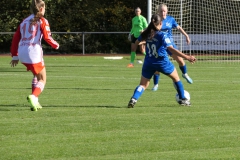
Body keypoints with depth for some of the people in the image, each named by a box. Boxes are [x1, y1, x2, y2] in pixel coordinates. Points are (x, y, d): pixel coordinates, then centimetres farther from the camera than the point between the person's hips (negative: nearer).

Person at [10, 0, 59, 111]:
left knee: (37, 75, 26)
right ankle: (33, 96, -24)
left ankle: (34, 101, 15)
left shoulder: (25, 21, 18)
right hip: (34, 53, -6)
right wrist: (56, 45, 11)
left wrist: (15, 56, 20)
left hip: (22, 53, 6)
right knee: (42, 79, 4)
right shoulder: (42, 21, 0)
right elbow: (47, 37, -9)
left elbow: (15, 38, 16)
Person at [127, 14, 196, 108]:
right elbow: (171, 49, -27)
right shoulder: (162, 35, -17)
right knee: (176, 78, 21)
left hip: (149, 63, 3)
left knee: (143, 85, 8)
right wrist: (187, 57, -30)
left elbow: (136, 42, 16)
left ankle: (133, 99, -19)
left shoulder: (146, 34, -1)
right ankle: (182, 99, 27)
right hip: (162, 62, -3)